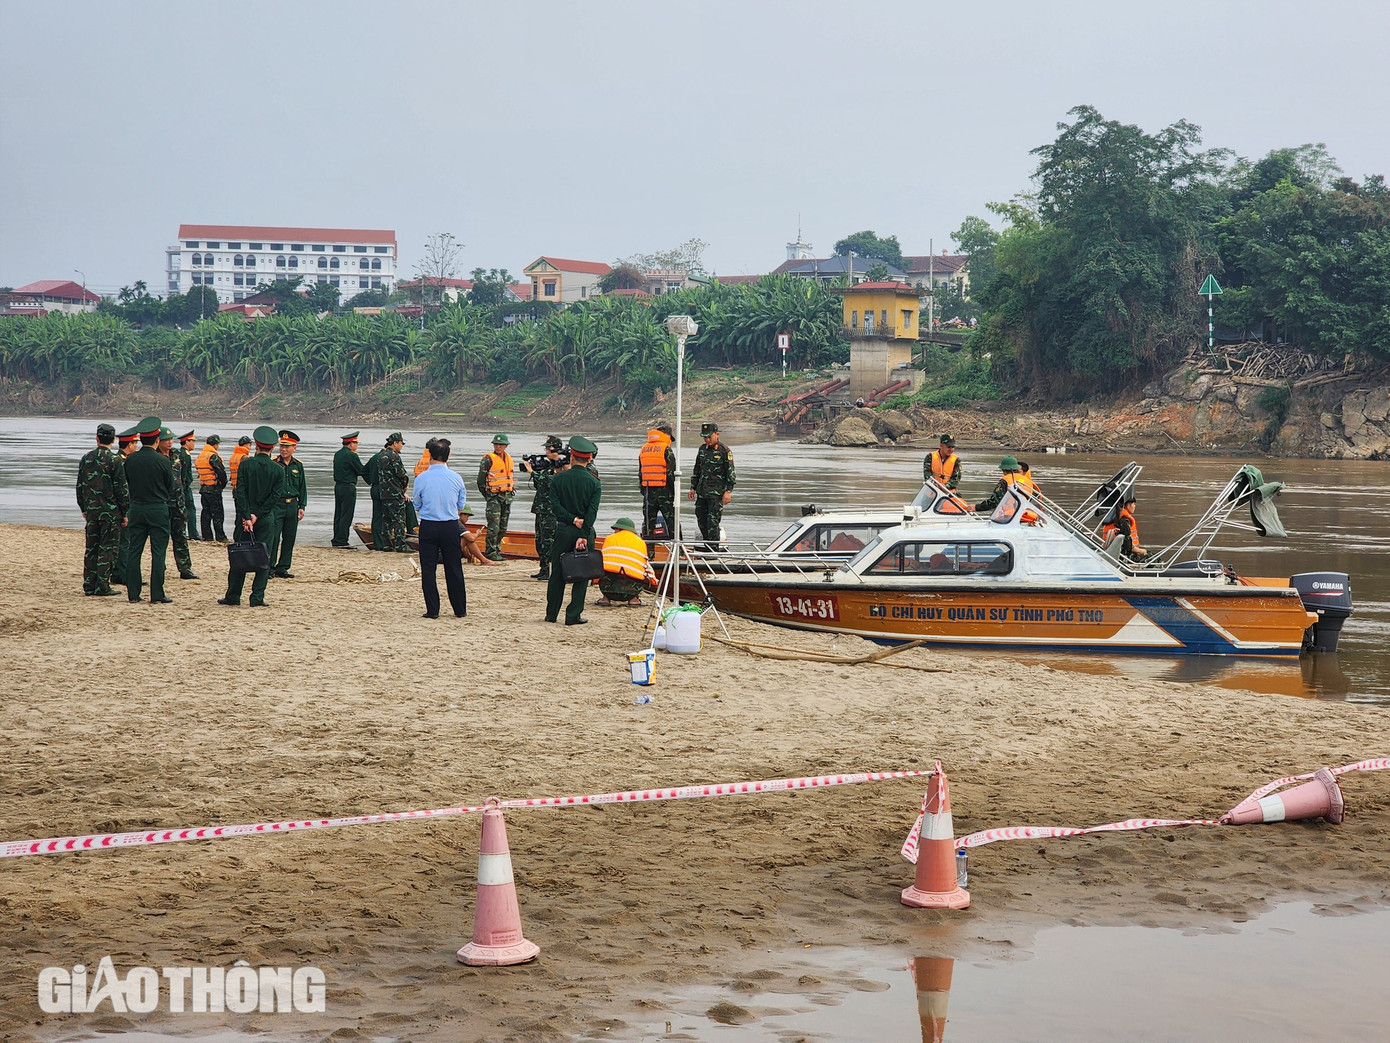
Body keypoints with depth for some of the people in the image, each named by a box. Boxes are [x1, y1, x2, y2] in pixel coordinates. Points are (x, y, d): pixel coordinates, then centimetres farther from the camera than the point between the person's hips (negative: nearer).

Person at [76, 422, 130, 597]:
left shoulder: (86, 458, 6)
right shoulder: (114, 459, -10)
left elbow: (80, 486, 12)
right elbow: (121, 488, -10)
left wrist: (84, 509, 22)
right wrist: (124, 513, -3)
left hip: (91, 510, 5)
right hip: (110, 511, -5)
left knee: (91, 548, 11)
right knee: (108, 549, -1)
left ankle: (89, 586, 13)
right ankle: (102, 587, -3)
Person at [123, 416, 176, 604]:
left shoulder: (130, 461, 0)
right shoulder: (163, 461, -10)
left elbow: (128, 484, 9)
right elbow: (171, 489, -1)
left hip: (136, 509, 4)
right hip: (158, 509, -4)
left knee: (134, 551, 9)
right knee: (158, 552, 0)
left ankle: (133, 593, 11)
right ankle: (157, 595, -1)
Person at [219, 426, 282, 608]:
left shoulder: (246, 464, -3)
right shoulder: (278, 470, -2)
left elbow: (240, 492, -10)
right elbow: (275, 497, -9)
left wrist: (246, 517, -11)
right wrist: (258, 515, -9)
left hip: (245, 516, 0)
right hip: (267, 519, 0)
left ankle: (233, 596, 12)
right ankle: (257, 598, 0)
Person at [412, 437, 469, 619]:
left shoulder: (422, 478, -9)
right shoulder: (456, 478, -5)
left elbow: (417, 505, 3)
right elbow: (461, 506, 6)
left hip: (428, 527, -1)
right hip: (451, 527, 2)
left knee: (428, 569, 6)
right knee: (454, 569, 10)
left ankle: (432, 610, 5)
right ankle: (460, 609, 16)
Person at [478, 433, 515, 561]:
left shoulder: (508, 458, 11)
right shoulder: (488, 459, -9)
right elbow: (481, 479, -7)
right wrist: (486, 495, -4)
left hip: (507, 496, 7)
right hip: (494, 496, -7)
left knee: (502, 527, 10)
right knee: (494, 526, -11)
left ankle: (497, 550, 20)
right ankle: (491, 552, -8)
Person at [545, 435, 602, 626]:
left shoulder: (558, 478, -1)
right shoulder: (594, 483, -4)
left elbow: (556, 506, -10)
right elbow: (592, 512, -13)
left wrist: (573, 519, -10)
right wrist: (583, 535, -17)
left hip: (562, 530, 1)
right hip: (585, 532, -1)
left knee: (557, 573, 11)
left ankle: (551, 614, 16)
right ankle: (573, 616, 2)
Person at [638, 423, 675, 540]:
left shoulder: (643, 450, 12)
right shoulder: (666, 449, -8)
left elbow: (640, 473, 15)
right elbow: (671, 473, -11)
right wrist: (674, 491, -6)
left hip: (647, 490, 5)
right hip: (663, 490, -5)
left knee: (648, 520, 9)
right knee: (671, 520, 0)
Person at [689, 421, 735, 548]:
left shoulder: (724, 451, -7)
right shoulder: (702, 449, 12)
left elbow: (730, 472, -7)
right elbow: (697, 470, 22)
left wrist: (728, 491, -12)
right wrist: (693, 488, 20)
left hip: (717, 493, -7)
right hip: (702, 492, 7)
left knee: (713, 521, -10)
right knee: (701, 519, 9)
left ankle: (713, 548, -6)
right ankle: (707, 545, 21)